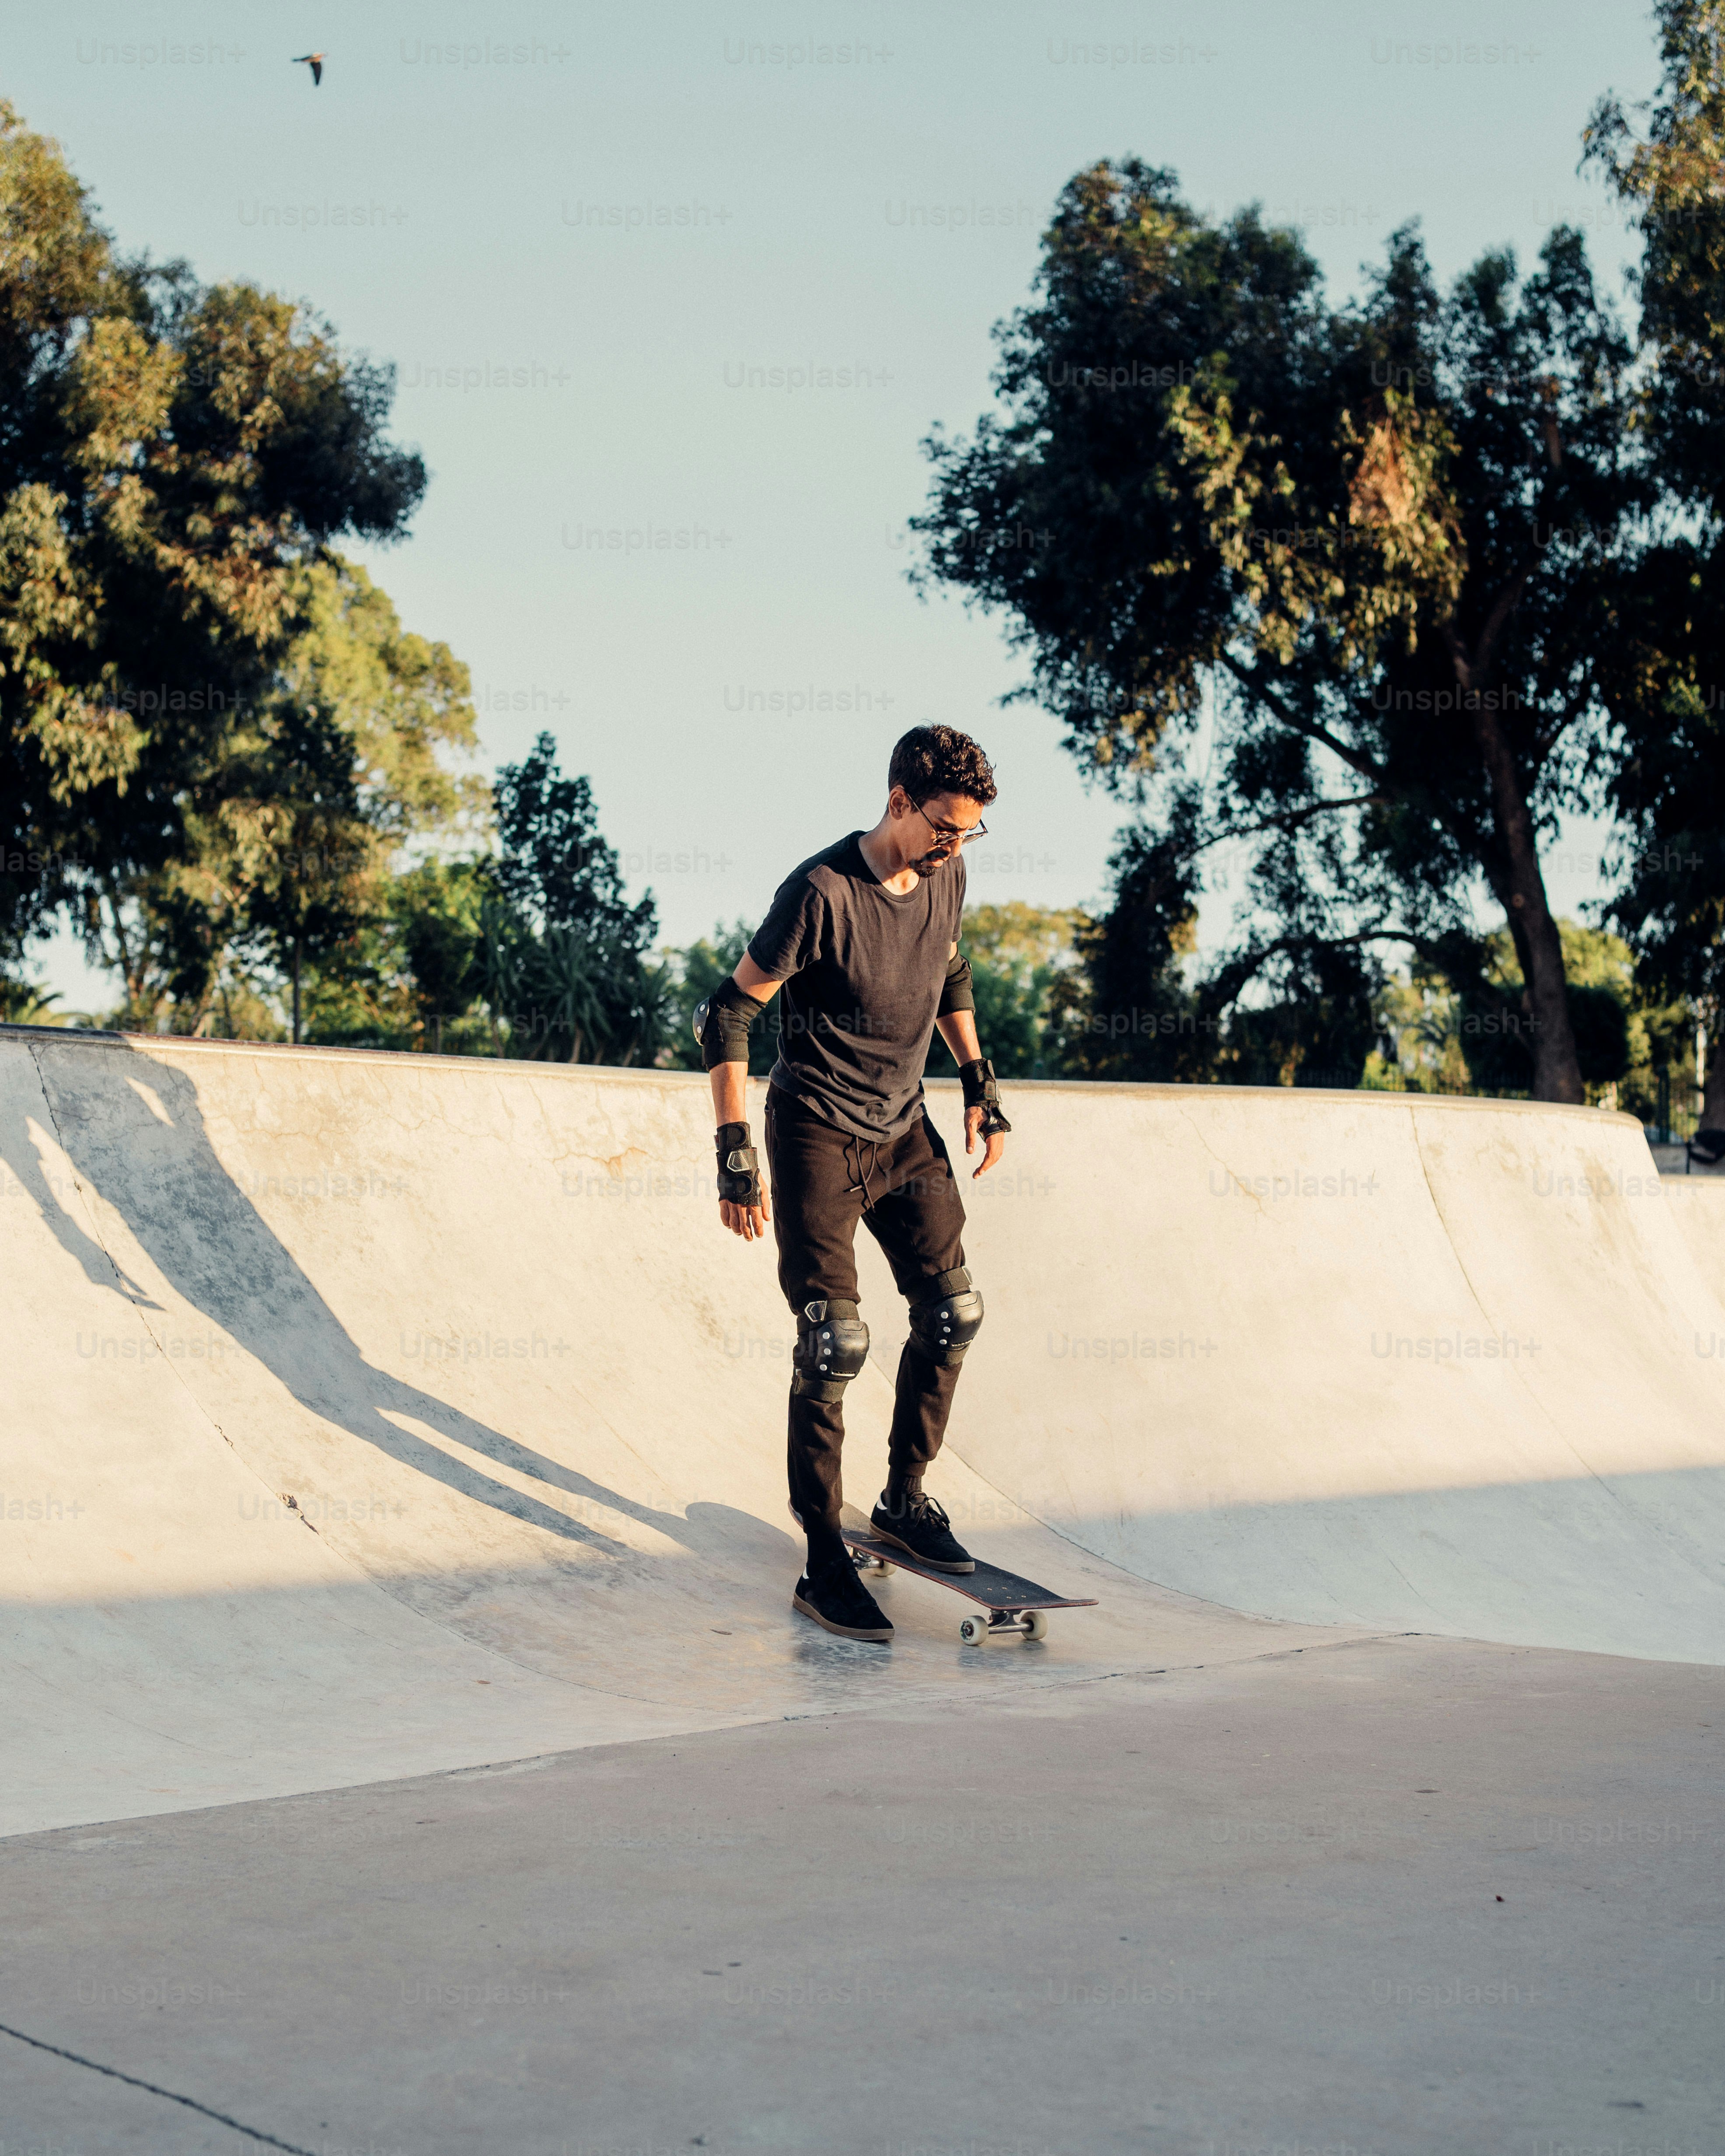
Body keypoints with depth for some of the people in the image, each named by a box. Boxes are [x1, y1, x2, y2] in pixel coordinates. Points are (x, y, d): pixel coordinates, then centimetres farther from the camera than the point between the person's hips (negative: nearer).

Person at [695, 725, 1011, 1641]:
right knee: (835, 1341, -10)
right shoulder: (820, 893, -22)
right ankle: (824, 1562, 0)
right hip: (818, 1133, -7)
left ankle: (905, 1498, 26)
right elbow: (728, 1013, -18)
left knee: (954, 1313, 7)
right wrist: (736, 1158, -21)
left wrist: (980, 1083, 14)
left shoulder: (946, 875, -1)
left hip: (904, 1128, 7)